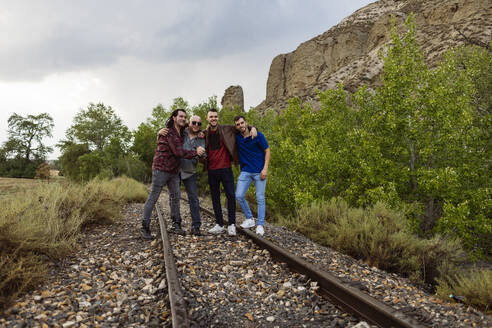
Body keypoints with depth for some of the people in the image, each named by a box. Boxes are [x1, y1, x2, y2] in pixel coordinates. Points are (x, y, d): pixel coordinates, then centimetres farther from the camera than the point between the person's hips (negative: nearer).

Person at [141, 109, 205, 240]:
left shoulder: (181, 133, 13)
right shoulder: (169, 132, -15)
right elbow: (179, 152, -20)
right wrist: (196, 152, -12)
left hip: (174, 171, 9)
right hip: (161, 169, -9)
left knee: (175, 197, 10)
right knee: (153, 198, -3)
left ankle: (176, 225, 20)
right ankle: (145, 227, 2)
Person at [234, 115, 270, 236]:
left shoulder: (258, 135, -6)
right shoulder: (236, 137, 3)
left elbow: (267, 151, -3)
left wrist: (265, 168, -11)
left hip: (259, 172, -3)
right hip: (245, 171, 3)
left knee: (260, 199, 1)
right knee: (239, 196, -4)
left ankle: (260, 225, 11)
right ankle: (249, 219, 16)